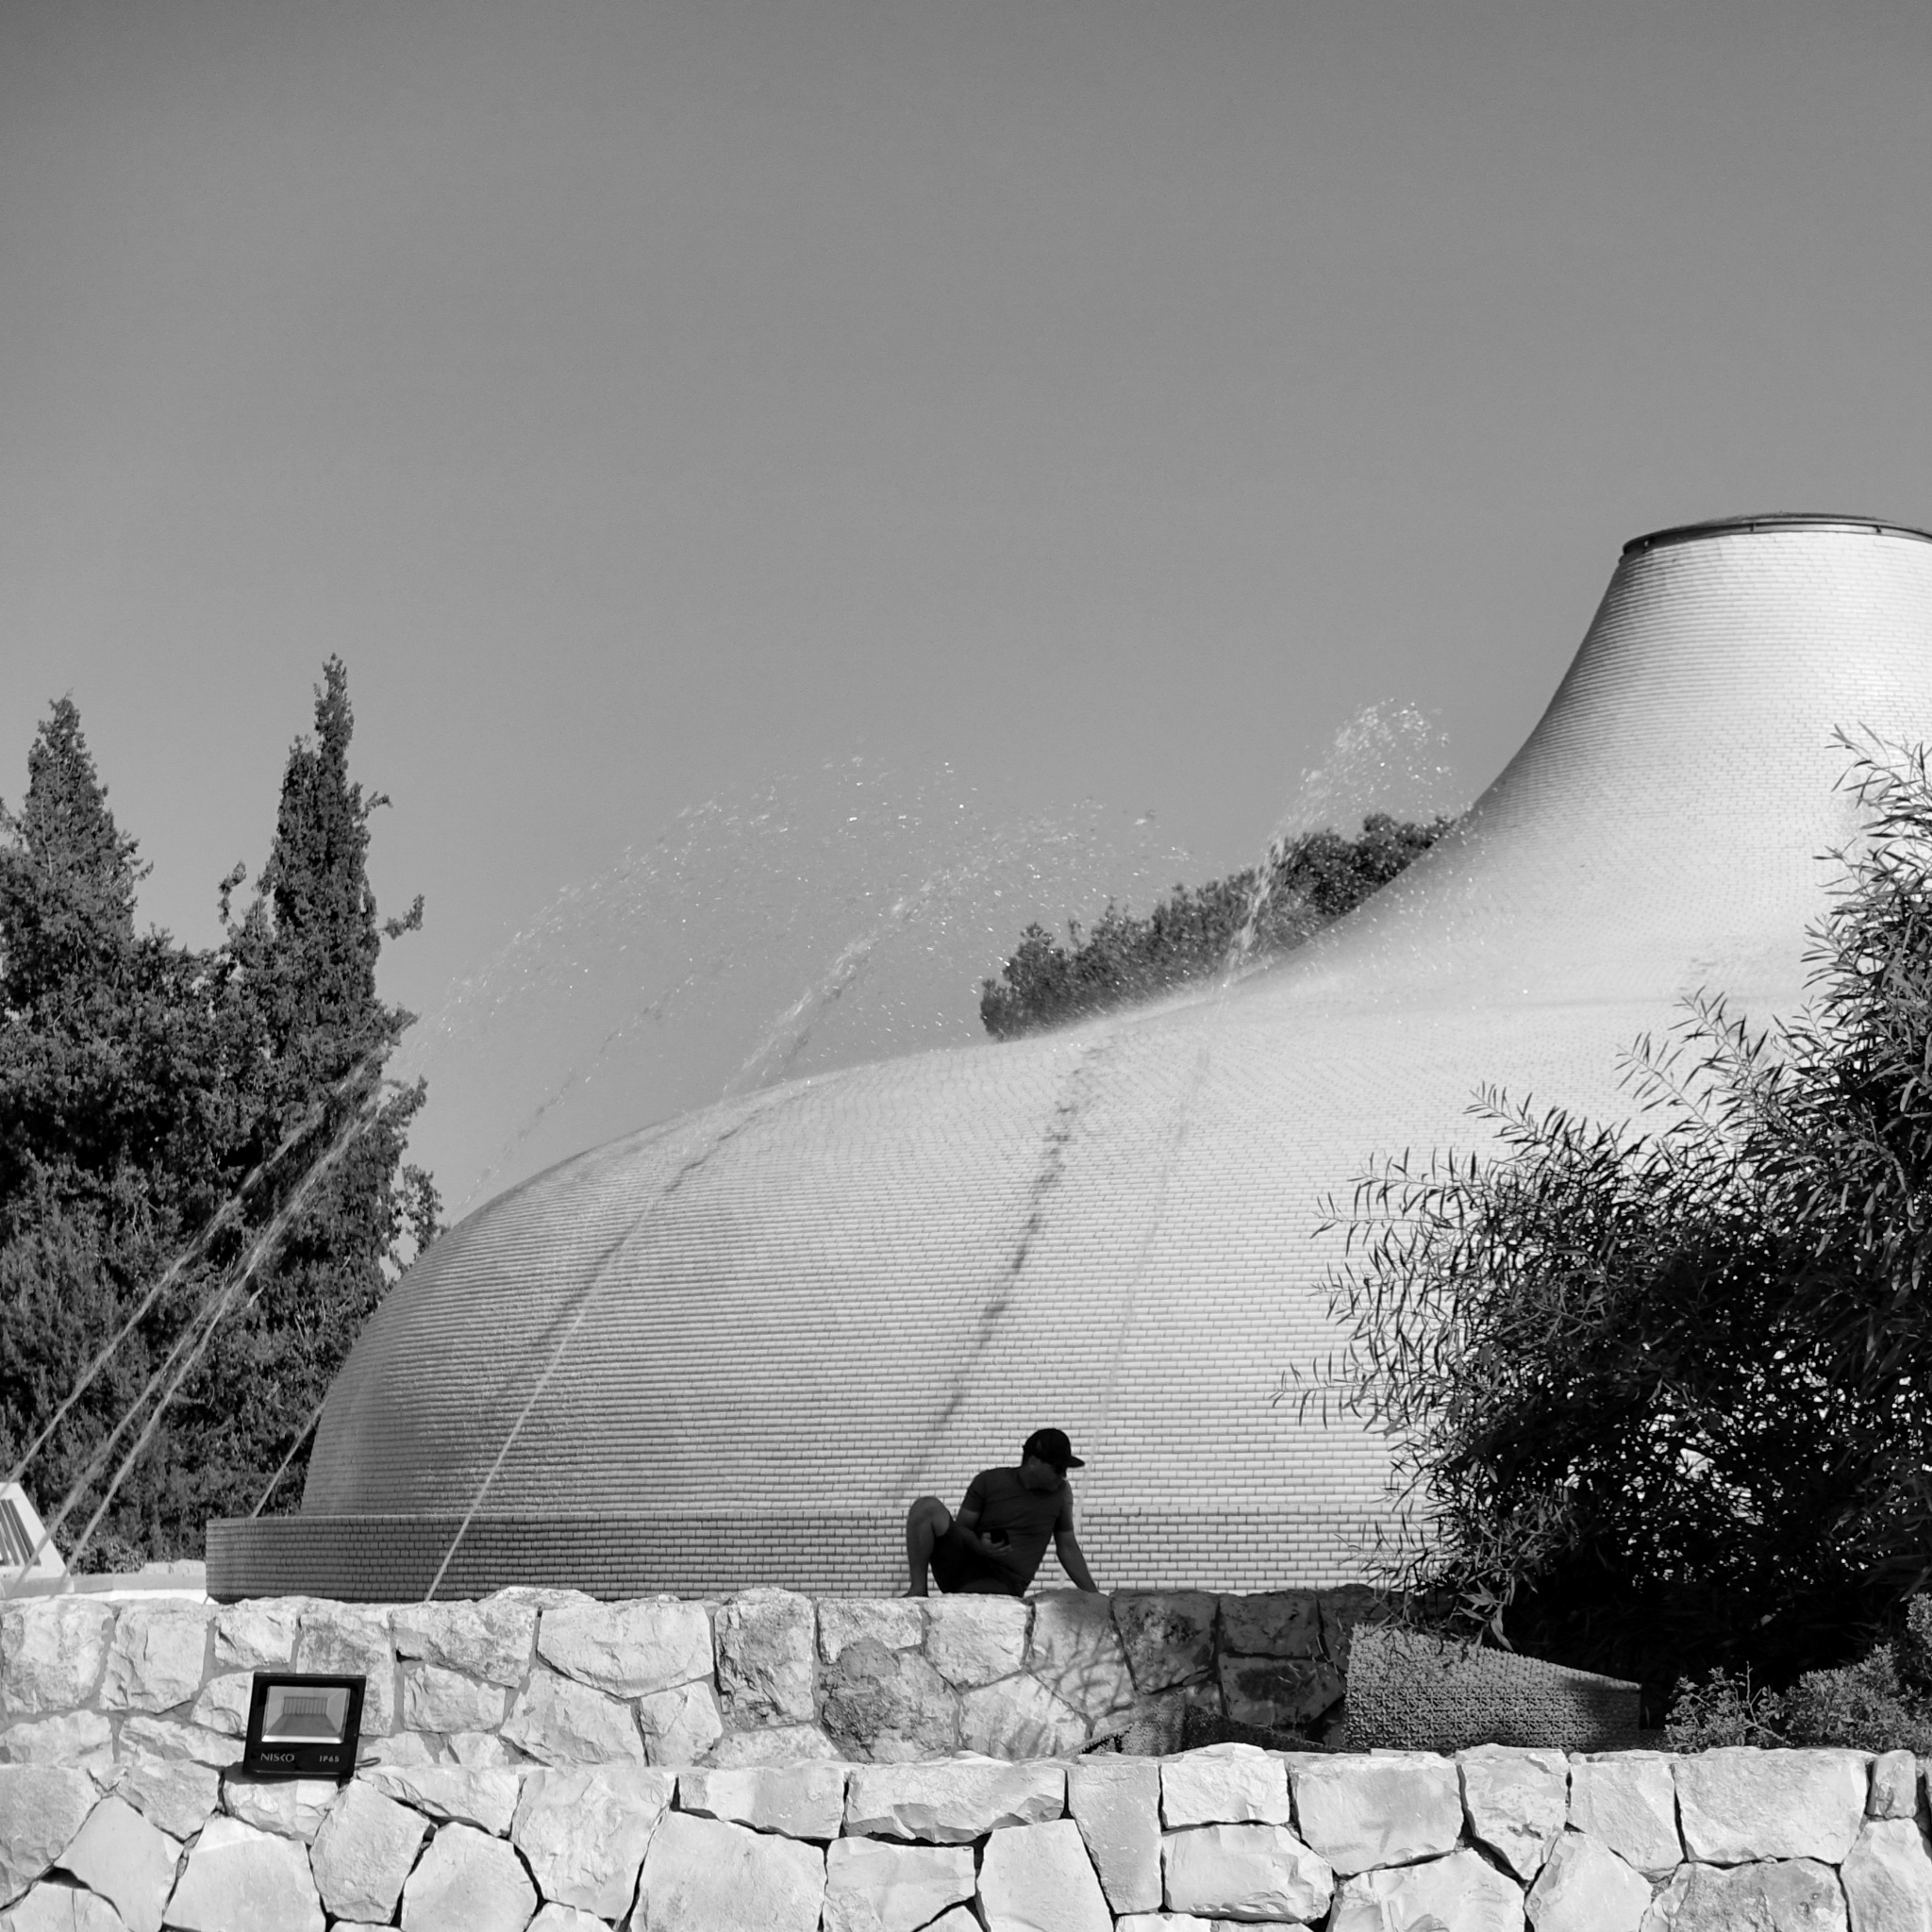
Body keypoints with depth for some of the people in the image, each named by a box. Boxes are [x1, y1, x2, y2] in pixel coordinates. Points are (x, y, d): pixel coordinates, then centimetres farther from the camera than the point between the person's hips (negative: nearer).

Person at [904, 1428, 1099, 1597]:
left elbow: (1068, 1548, 13)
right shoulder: (988, 1482, 2)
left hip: (1004, 1585, -1)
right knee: (928, 1506, -23)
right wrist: (978, 1546, -18)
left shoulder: (1061, 1492, 5)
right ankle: (918, 1589, -19)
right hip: (964, 1567, 1)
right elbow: (961, 1527, 4)